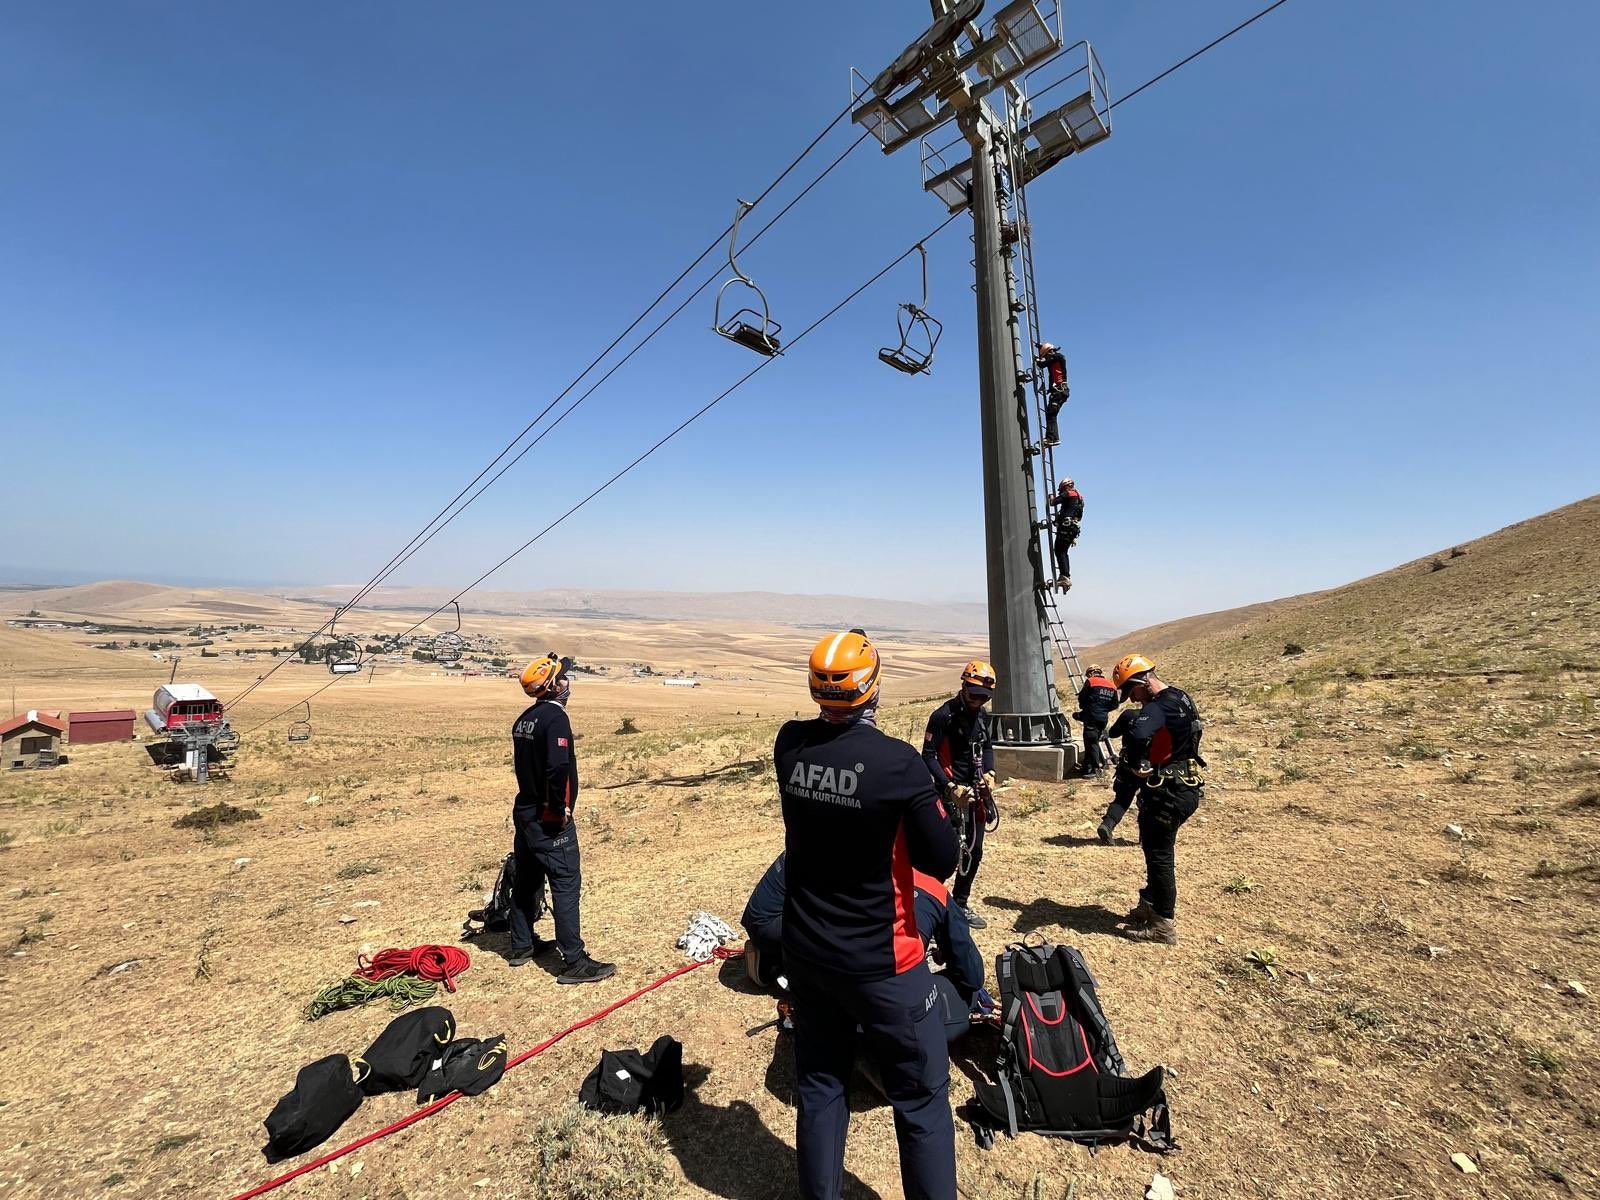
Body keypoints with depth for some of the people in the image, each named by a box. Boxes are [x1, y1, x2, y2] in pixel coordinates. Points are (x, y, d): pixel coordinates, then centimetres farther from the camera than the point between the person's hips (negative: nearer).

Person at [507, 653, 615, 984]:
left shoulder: (524, 719, 9)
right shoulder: (555, 717, -20)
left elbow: (524, 764, 14)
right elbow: (558, 768, -30)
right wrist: (561, 808, -18)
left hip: (525, 811, 10)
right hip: (549, 819, -10)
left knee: (527, 880, 20)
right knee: (566, 884, -4)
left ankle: (522, 946, 35)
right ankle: (574, 962, 1)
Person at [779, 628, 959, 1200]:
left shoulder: (789, 744, -10)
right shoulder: (898, 762, -25)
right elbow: (942, 861, -14)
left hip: (804, 952, 5)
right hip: (880, 962, -5)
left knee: (818, 1088, 22)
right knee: (921, 1101, 15)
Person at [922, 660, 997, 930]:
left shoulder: (982, 715, 6)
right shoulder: (943, 715, -16)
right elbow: (928, 756, -16)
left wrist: (989, 772, 2)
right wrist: (950, 787, -22)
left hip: (975, 791, 7)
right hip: (951, 792, -7)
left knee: (974, 852, 13)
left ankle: (960, 904, 28)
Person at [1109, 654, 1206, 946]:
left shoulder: (1159, 705, -23)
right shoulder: (1180, 697, 9)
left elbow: (1137, 735, -42)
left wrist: (1134, 765, -22)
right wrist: (1139, 763, 6)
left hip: (1169, 793, -10)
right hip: (1185, 787, 10)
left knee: (1159, 854, 2)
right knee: (1155, 848, 21)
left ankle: (1164, 925, 13)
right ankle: (1149, 905, 34)